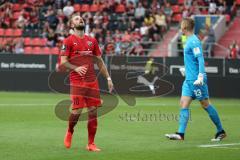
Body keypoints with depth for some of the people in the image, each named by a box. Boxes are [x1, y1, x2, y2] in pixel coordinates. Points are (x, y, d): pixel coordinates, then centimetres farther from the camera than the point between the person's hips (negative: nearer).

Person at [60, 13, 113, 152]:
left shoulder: (92, 41, 15)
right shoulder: (68, 41, 1)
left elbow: (100, 61, 19)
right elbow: (63, 61, -4)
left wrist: (108, 78, 12)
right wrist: (76, 68, -22)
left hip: (92, 81, 4)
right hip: (77, 81, -4)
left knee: (93, 111, 0)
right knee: (77, 111, -10)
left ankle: (91, 144, 7)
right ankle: (69, 132, 22)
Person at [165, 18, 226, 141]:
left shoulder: (194, 41, -14)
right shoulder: (189, 40, 15)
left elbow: (200, 59, -21)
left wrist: (200, 76, -28)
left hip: (196, 80, -9)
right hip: (189, 79, 9)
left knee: (205, 104, -2)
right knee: (184, 104, 0)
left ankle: (221, 131, 9)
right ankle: (180, 134, -5)